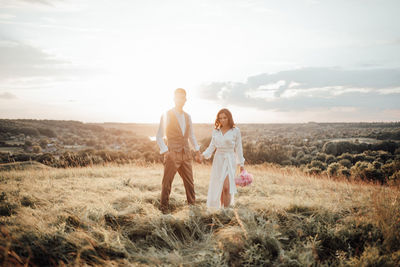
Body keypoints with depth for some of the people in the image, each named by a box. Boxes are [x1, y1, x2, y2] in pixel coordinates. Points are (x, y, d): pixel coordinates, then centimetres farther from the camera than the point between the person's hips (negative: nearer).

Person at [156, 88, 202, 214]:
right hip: (172, 154, -5)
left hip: (186, 154, 5)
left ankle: (192, 203, 27)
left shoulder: (187, 116, 11)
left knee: (189, 181, 12)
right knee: (167, 182, -1)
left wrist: (197, 151, 17)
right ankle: (164, 207, 11)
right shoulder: (166, 116, -6)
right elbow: (159, 136, -5)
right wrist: (165, 152, -16)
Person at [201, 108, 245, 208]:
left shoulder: (235, 131, -2)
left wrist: (241, 164, 3)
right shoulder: (215, 131, 7)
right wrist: (203, 155, -9)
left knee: (226, 187, -15)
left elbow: (238, 148, 1)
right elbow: (212, 146, 8)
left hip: (229, 160, -4)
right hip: (218, 160, 4)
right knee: (218, 188, 6)